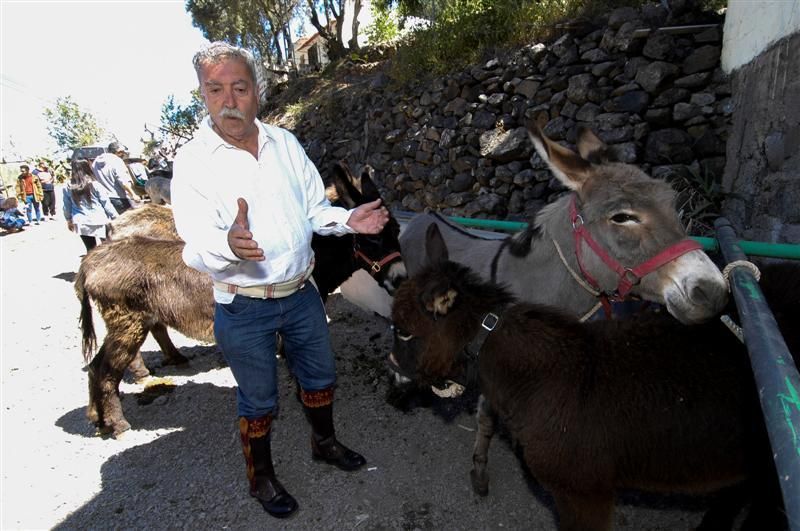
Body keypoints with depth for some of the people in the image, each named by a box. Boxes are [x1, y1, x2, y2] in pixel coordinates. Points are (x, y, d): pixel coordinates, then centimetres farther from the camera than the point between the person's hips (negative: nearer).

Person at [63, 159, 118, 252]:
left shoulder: (67, 188, 1)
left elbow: (67, 206, 11)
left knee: (91, 250, 11)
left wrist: (69, 220, 26)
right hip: (99, 221, -3)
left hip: (81, 223, 3)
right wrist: (115, 217, 5)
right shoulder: (94, 185, -8)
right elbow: (106, 203, -4)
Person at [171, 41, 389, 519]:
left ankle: (325, 443, 50)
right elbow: (197, 246, -20)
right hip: (244, 310, -4)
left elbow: (314, 209, 9)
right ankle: (261, 478, 40)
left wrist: (347, 220, -10)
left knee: (320, 376, 22)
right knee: (259, 401, 14)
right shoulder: (193, 162, -13)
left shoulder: (285, 143, 1)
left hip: (302, 294, 5)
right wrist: (228, 244, -43)